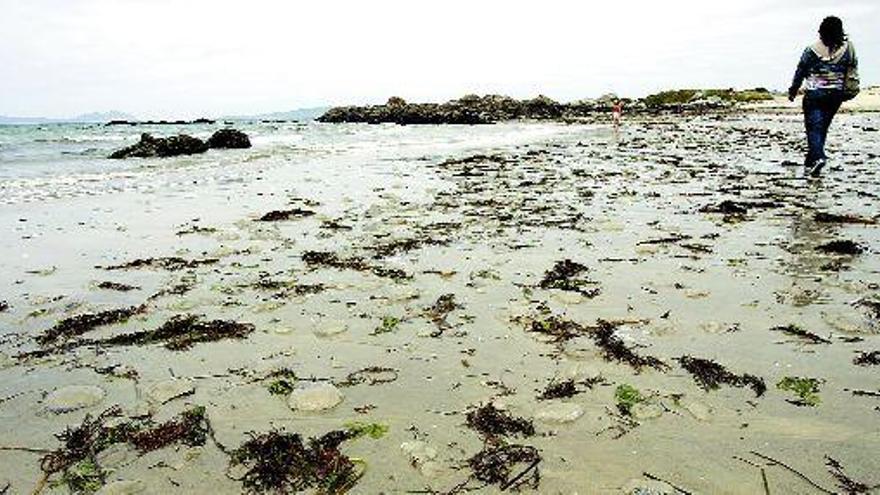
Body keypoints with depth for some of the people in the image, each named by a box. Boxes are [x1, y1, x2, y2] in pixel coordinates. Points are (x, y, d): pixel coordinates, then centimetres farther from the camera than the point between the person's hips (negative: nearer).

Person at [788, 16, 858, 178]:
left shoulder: (812, 50, -8)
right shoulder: (847, 48, -1)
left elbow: (800, 72, -3)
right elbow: (853, 69, 6)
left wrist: (793, 91, 8)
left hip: (814, 94, -3)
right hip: (836, 94, 3)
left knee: (814, 127, -3)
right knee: (822, 127, 11)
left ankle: (818, 157, -25)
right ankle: (810, 163, 16)